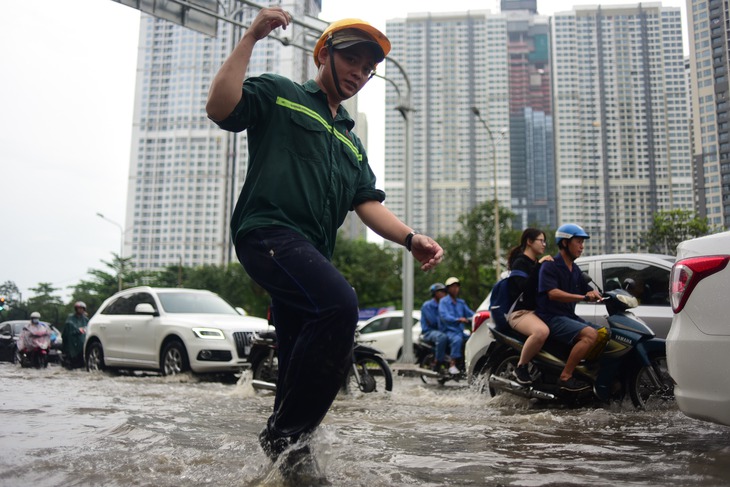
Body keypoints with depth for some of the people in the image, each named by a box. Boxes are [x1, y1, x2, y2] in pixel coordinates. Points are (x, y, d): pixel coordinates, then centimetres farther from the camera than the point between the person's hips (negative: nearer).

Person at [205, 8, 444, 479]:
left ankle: (288, 447, 20)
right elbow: (220, 107, -5)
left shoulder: (351, 142, 29)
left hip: (311, 254, 8)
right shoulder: (279, 95, 12)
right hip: (269, 230, -8)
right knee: (339, 304, -30)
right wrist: (251, 38, -5)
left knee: (303, 364, 8)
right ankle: (288, 432, -16)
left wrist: (410, 237, -2)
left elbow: (368, 202, 16)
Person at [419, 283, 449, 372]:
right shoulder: (427, 305, -3)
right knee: (441, 337, -40)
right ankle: (438, 364, -35)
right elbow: (433, 322, -15)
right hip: (429, 331, -7)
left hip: (441, 330, 7)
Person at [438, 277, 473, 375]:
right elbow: (444, 316, -16)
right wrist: (458, 319, -33)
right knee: (457, 339, -36)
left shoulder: (461, 302, 21)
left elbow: (469, 313, 8)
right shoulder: (443, 301, 1)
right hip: (448, 331, -6)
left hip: (460, 331, 6)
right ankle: (452, 365, -33)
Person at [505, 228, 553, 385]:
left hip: (538, 310, 9)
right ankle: (521, 367, -20)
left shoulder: (537, 263, 24)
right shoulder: (520, 262, -2)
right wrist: (538, 265, -20)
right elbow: (525, 287, -18)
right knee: (542, 331, -38)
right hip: (521, 312, -9)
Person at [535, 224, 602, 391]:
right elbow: (552, 293, -23)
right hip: (552, 318, -9)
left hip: (569, 317, 9)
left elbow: (589, 292, 19)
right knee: (590, 334, -27)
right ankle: (565, 377, -25)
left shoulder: (575, 269, 18)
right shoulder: (549, 266, -8)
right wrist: (583, 297, -29)